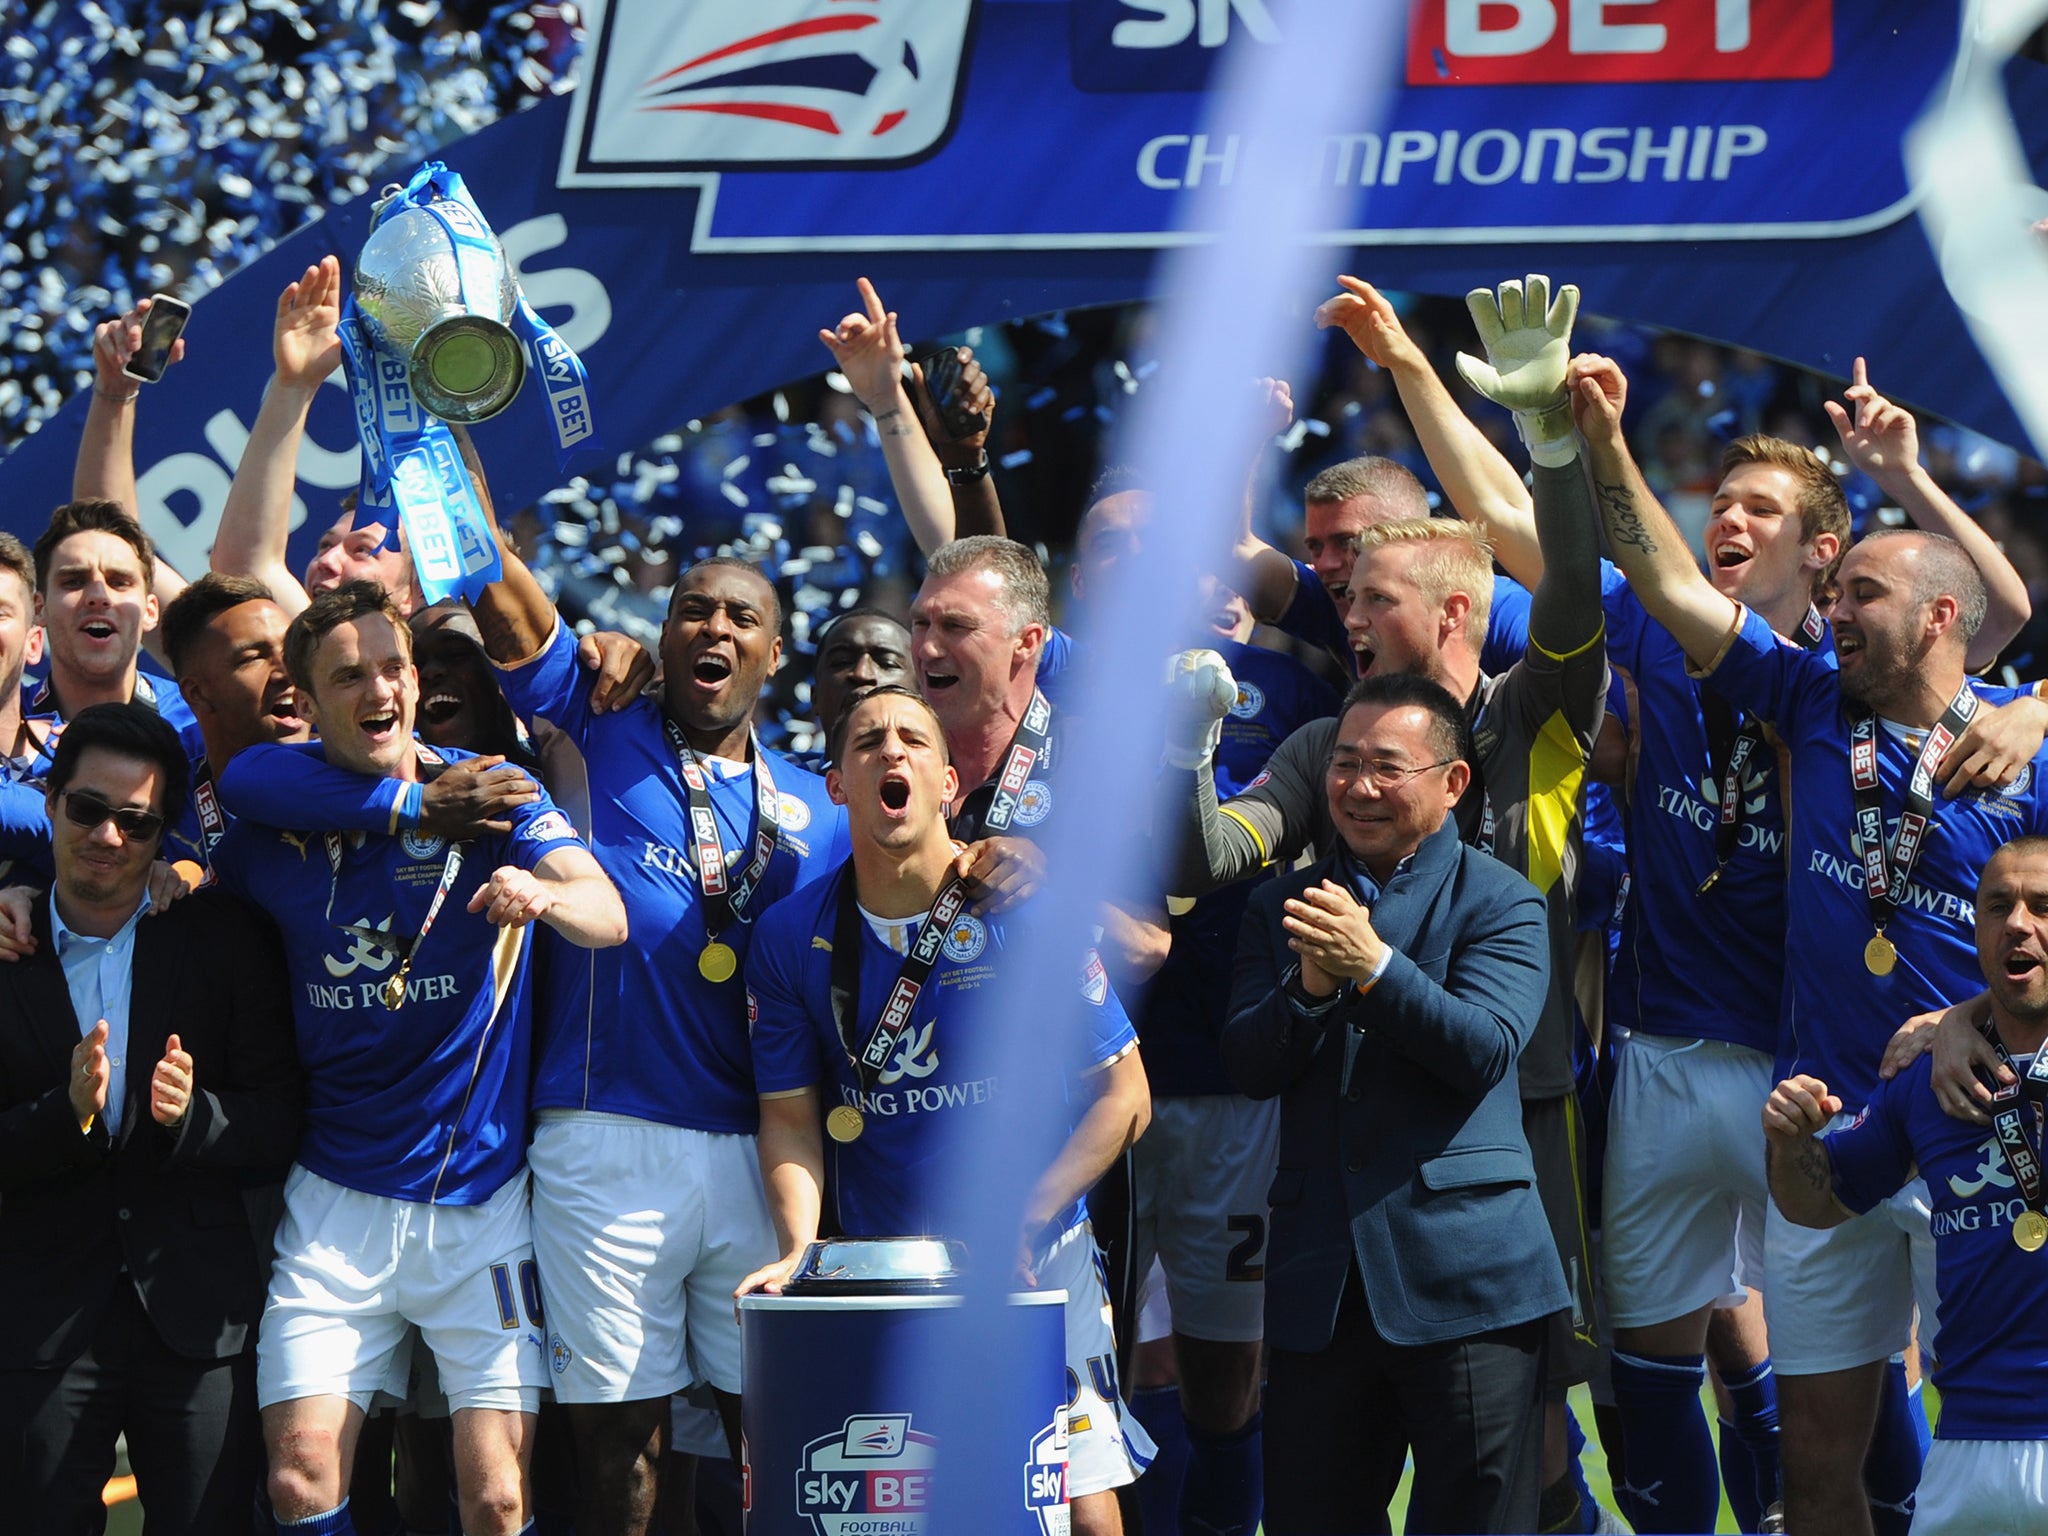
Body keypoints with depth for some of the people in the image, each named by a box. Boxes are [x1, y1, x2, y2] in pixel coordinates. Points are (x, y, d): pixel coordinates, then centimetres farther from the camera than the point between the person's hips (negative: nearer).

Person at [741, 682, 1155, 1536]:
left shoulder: (1024, 911, -7)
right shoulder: (792, 937, 0)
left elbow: (1122, 1097, -4)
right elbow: (790, 1115, 6)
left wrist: (1018, 1228, -13)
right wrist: (800, 1250, -11)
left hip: (1040, 1260, -2)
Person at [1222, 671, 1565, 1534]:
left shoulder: (1500, 903, 2)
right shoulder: (1284, 906, 15)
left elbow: (1487, 1049, -13)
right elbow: (1247, 1067, 4)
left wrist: (1373, 965, -25)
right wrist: (1309, 987, -16)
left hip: (1461, 1273, -4)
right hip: (1319, 1283, 4)